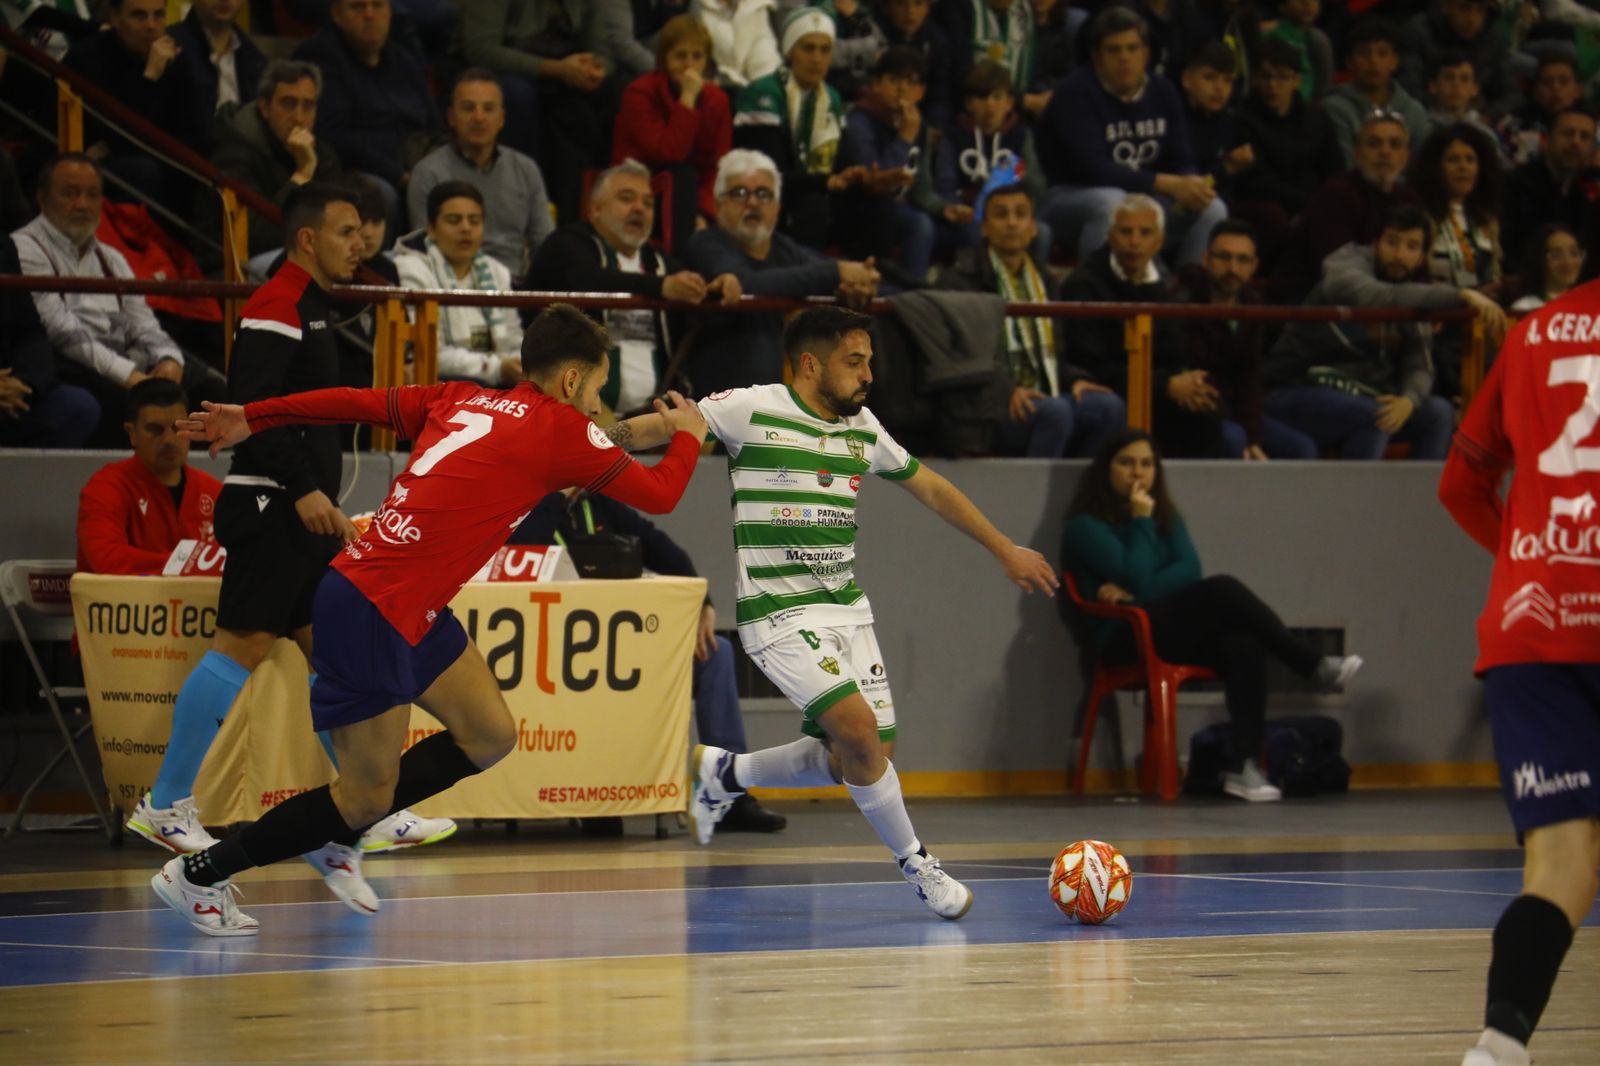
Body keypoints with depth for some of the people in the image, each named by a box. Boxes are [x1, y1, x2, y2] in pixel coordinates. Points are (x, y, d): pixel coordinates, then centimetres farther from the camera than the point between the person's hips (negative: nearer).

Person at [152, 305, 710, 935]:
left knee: (490, 736, 12)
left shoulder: (462, 400, 12)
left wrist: (254, 418, 18)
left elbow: (359, 402, 12)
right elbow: (659, 495, -2)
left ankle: (338, 835, 21)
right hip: (371, 612, -9)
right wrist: (688, 433, 18)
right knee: (367, 798, -2)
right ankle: (202, 872, 7)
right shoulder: (562, 428, -8)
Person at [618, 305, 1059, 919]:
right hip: (779, 612, -7)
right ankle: (914, 864, -3)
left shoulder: (863, 429, 10)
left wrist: (1005, 550, 28)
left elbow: (931, 489, 22)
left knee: (865, 756, 4)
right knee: (859, 729, -22)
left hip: (847, 609, 7)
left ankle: (723, 772, 26)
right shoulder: (753, 410, -8)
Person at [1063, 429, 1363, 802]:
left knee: (1243, 645, -29)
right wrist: (1141, 521, -9)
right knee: (1222, 590, -28)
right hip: (1126, 640, -6)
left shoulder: (1165, 516, 19)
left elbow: (1189, 570, 0)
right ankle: (1314, 666, -22)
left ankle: (1243, 765, -38)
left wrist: (1135, 593, -13)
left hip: (1173, 633, 6)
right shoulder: (1086, 526, 0)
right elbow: (1139, 579, -12)